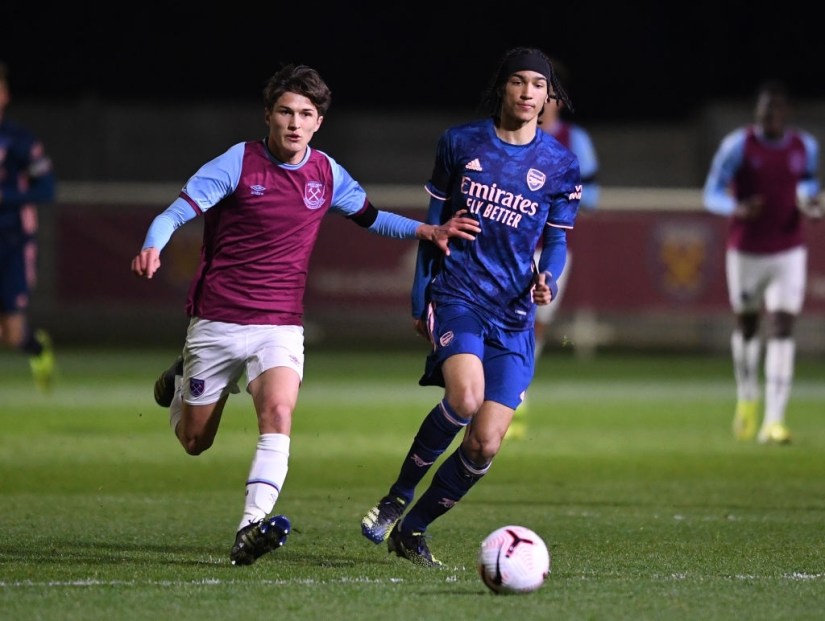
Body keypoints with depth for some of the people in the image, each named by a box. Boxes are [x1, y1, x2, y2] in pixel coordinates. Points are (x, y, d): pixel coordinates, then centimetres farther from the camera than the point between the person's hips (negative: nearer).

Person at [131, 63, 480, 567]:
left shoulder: (327, 174, 4)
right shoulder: (239, 163, -9)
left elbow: (370, 217, 22)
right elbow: (176, 213, -14)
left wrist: (425, 230, 5)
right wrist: (153, 248, -36)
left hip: (280, 327, 2)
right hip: (217, 322, -2)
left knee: (278, 413, -27)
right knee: (195, 442, 9)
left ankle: (251, 529, -34)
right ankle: (180, 382, 44)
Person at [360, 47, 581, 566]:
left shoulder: (561, 165, 6)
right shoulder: (460, 144, 4)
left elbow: (557, 240, 13)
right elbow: (435, 222, 13)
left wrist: (548, 280, -9)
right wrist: (419, 298, 11)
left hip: (514, 316, 2)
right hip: (458, 295, -2)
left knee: (486, 445, -6)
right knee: (466, 397, -29)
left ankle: (412, 529, 14)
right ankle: (398, 498, -9)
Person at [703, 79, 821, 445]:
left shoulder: (805, 147, 1)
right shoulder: (737, 146, -9)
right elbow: (711, 194, -10)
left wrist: (810, 202, -1)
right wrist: (737, 208, -30)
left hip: (789, 253, 1)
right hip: (746, 251, -1)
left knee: (782, 329, -11)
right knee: (747, 324, 12)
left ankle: (773, 421, -14)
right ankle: (747, 399, 39)